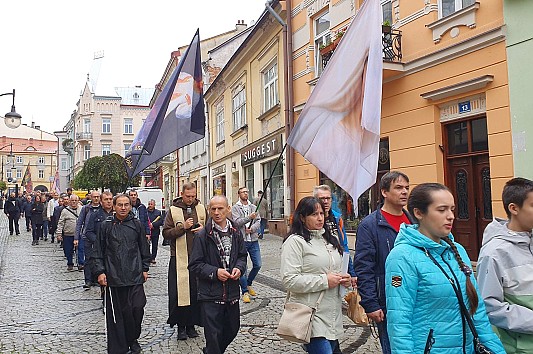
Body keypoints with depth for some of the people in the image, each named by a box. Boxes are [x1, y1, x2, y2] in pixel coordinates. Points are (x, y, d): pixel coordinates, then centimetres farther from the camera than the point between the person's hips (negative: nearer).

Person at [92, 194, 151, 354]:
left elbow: (144, 249, 12)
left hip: (135, 276, 1)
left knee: (137, 308, -5)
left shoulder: (136, 224, 5)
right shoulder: (106, 225, 2)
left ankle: (133, 339, 20)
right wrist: (99, 271, -2)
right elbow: (98, 252, 5)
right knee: (116, 314, 5)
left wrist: (145, 269, 11)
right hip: (114, 277, 0)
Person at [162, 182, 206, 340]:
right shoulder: (173, 210, -1)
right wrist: (183, 227, -16)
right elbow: (166, 233, -5)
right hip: (179, 258, -3)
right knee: (179, 292, -1)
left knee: (196, 291, 6)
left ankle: (191, 324, 20)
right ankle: (181, 326, 13)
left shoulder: (201, 208, 8)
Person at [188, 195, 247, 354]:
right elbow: (194, 265, -8)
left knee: (232, 328, 20)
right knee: (213, 334, 2)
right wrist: (215, 272, -19)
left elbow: (242, 255, 16)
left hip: (232, 293, 6)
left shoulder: (235, 233, 4)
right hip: (211, 294, -5)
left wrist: (239, 268, -5)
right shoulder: (203, 235, -10)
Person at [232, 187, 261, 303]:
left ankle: (248, 284, 31)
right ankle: (245, 292, 10)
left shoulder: (253, 207, 11)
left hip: (253, 240, 4)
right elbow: (237, 222, -14)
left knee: (257, 265, 7)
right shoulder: (235, 208, -1)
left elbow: (258, 221, 4)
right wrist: (249, 217, -26)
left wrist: (252, 228, -15)